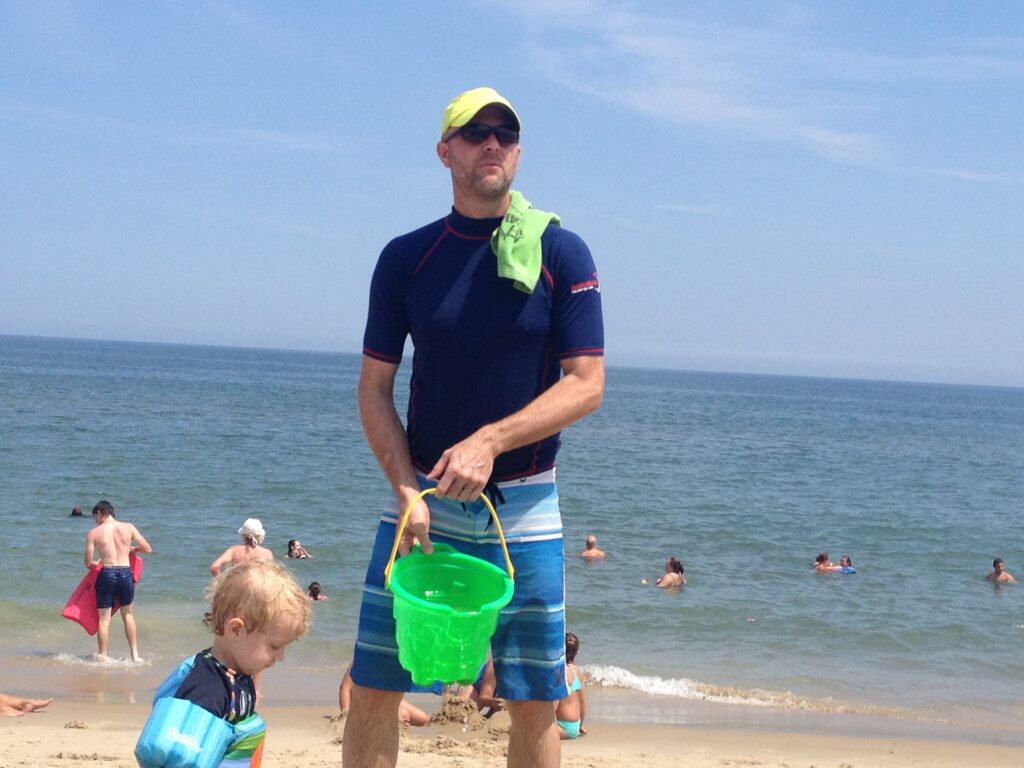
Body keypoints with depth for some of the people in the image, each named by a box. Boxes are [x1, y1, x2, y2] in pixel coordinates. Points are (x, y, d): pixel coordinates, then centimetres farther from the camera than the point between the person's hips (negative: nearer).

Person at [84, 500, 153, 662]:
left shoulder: (93, 533, -2)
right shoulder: (129, 528, 3)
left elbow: (88, 563, -1)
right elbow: (148, 549, 6)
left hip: (106, 574, -2)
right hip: (126, 573, 3)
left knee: (104, 618, 6)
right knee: (127, 614, 20)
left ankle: (102, 656, 8)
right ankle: (135, 655, 18)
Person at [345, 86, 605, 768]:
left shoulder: (561, 254, -2)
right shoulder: (406, 258, 2)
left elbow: (586, 384, -6)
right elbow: (375, 387, 3)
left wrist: (490, 441, -17)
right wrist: (408, 491, -10)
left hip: (525, 502, -1)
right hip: (424, 493, 1)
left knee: (534, 703, 3)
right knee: (373, 690, 0)